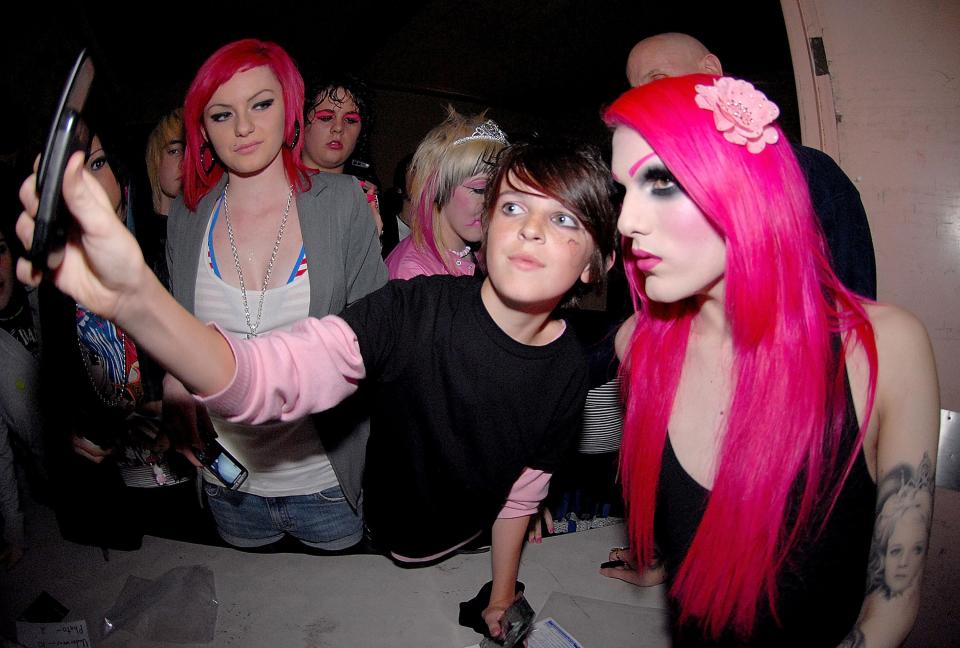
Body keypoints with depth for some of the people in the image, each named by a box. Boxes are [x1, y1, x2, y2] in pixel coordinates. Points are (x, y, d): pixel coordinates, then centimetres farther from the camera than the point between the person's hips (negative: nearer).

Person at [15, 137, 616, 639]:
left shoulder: (568, 369, -18)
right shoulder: (414, 309, -31)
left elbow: (521, 492, -4)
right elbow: (267, 375, -45)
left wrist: (503, 596, 8)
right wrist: (135, 294, -62)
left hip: (465, 550, 3)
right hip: (371, 537, -2)